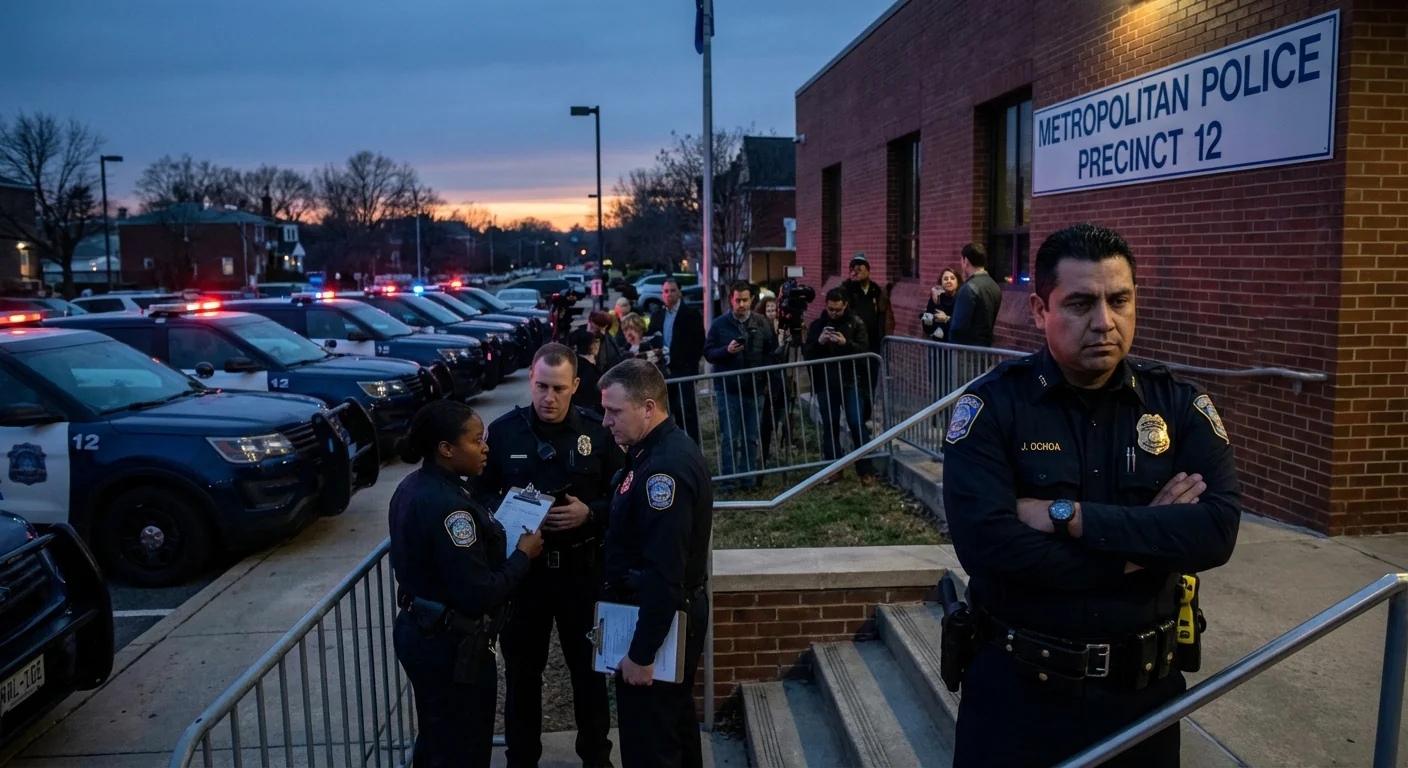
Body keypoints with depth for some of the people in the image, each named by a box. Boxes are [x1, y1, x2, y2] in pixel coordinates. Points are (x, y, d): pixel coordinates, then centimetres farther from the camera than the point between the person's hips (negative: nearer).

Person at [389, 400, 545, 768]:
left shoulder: (413, 487, 3)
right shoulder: (446, 505, -27)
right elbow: (479, 595, -27)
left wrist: (497, 535, 4)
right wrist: (523, 554, -14)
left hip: (420, 632, 9)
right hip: (451, 646, -9)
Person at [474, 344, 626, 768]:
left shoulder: (598, 431, -8)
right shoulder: (502, 430, -6)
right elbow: (480, 495, 1)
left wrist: (589, 514, -20)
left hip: (581, 567, 0)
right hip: (521, 567, 1)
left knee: (589, 666, 15)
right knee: (521, 670, 14)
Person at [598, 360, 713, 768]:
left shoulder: (664, 467, -27)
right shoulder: (667, 447, 6)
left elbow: (662, 573, -29)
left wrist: (642, 653, -24)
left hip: (659, 620, -10)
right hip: (676, 611, 10)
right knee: (676, 724, 24)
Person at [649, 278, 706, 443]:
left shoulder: (691, 314, 0)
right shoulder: (656, 316, 14)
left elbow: (699, 344, -4)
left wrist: (690, 368, -13)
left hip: (684, 374, -5)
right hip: (664, 374, 5)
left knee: (688, 417, -5)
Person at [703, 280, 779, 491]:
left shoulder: (761, 324, 5)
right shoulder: (719, 324, -1)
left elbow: (771, 352, 9)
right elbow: (708, 352, -2)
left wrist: (766, 378, -2)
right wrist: (726, 350, -20)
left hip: (753, 388, 2)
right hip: (727, 388, -2)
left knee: (751, 437, 9)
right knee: (729, 437, -1)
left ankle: (749, 478, 18)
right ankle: (727, 480, 5)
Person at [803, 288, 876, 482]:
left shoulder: (856, 323, 0)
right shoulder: (816, 325, 5)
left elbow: (864, 350, -9)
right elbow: (806, 353, 0)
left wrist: (846, 343, -25)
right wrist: (818, 342, -18)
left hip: (850, 382, -2)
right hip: (825, 384, 2)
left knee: (857, 424, -4)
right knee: (830, 425, 7)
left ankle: (865, 469, 4)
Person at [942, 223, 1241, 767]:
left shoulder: (1179, 405, -3)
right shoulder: (992, 406, -13)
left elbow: (1217, 531, -17)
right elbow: (985, 544, -26)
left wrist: (1070, 516, -24)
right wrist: (1142, 545, -17)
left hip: (1144, 684, 3)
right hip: (1017, 686, -2)